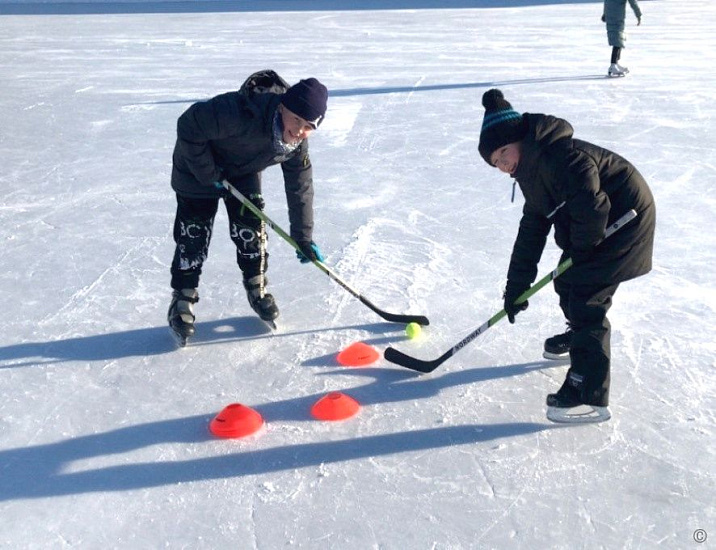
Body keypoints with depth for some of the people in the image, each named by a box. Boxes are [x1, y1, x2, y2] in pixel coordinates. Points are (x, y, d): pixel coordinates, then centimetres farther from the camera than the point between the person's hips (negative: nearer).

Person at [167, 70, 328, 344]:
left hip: (244, 171, 5)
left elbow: (300, 187, -9)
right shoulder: (241, 113, -42)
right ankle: (182, 301, 11)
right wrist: (208, 174, -26)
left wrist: (304, 238, -7)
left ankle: (257, 289, 23)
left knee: (251, 228, 2)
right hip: (198, 167, -5)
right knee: (193, 235, -4)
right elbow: (188, 126, -33)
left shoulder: (297, 143, -20)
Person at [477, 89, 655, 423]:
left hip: (624, 218, -10)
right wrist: (516, 286, 7)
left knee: (586, 301, -12)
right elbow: (531, 231, 10)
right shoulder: (531, 171, 8)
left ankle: (590, 397, -8)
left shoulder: (557, 155, -25)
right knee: (566, 284, 21)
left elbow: (591, 206, -30)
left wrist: (580, 250, -14)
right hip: (594, 228, 10)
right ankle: (579, 337, 49)